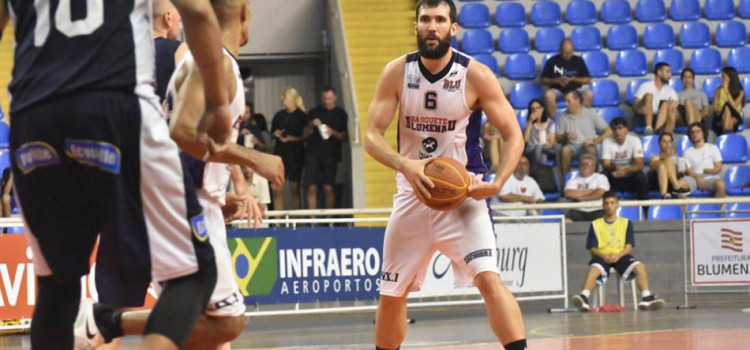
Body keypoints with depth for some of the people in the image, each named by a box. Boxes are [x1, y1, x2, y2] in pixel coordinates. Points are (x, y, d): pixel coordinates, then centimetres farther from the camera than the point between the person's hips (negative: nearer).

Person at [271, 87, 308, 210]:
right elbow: (272, 134, 21)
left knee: (295, 189, 0)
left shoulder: (301, 116, 0)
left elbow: (305, 135, -4)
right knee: (278, 189, -3)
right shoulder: (279, 115, 13)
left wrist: (292, 139, -17)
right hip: (280, 152, 4)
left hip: (295, 154, -4)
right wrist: (276, 134, 0)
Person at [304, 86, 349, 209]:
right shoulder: (314, 113, 12)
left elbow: (345, 137, 5)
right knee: (311, 188, -5)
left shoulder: (340, 114, 8)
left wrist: (333, 133, -12)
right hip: (313, 153, 1)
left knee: (328, 189, -7)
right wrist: (312, 126, -8)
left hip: (330, 154, -1)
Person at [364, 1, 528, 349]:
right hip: (413, 193, 3)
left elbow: (513, 135, -6)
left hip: (462, 192, -3)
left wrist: (497, 183, -23)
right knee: (391, 293, 12)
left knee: (489, 278, -23)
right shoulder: (396, 73, -4)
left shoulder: (476, 76, -11)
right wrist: (406, 165, -27)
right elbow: (371, 136, -7)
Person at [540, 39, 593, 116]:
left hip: (575, 89, 1)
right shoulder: (552, 61, 1)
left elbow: (587, 79, 5)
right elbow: (542, 80, 1)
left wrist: (573, 79, -12)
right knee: (548, 95, -35)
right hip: (558, 90, -1)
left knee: (589, 94, -30)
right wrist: (557, 80, -15)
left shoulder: (578, 60, 5)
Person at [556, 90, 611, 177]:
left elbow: (608, 131, 0)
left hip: (587, 145, -1)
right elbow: (557, 138, 11)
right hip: (572, 147, 1)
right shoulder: (564, 117, 10)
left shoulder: (590, 113, 4)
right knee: (565, 150, -34)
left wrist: (595, 141, -13)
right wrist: (566, 136, -11)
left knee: (591, 149, -37)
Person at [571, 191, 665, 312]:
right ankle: (584, 298, -51)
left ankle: (646, 298, -33)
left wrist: (618, 255, -17)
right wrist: (603, 256, -18)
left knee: (640, 267, -28)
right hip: (602, 257, -1)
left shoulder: (626, 223, 13)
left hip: (621, 256, 1)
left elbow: (629, 246, 5)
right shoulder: (595, 225, 10)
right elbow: (592, 248, 4)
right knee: (594, 269, -36)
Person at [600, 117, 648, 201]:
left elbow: (640, 165, -18)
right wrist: (614, 168, -40)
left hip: (630, 177, 0)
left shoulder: (634, 140, -11)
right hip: (614, 179, 0)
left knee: (640, 177, -31)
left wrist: (626, 170, -39)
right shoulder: (607, 142, -9)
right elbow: (605, 165, -16)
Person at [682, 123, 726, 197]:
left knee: (720, 184, -37)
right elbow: (687, 170, 4)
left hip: (710, 177, 0)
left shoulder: (713, 148, 16)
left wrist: (710, 170, -15)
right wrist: (697, 177, -16)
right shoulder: (687, 152, 16)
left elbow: (718, 168, 8)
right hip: (695, 178, 0)